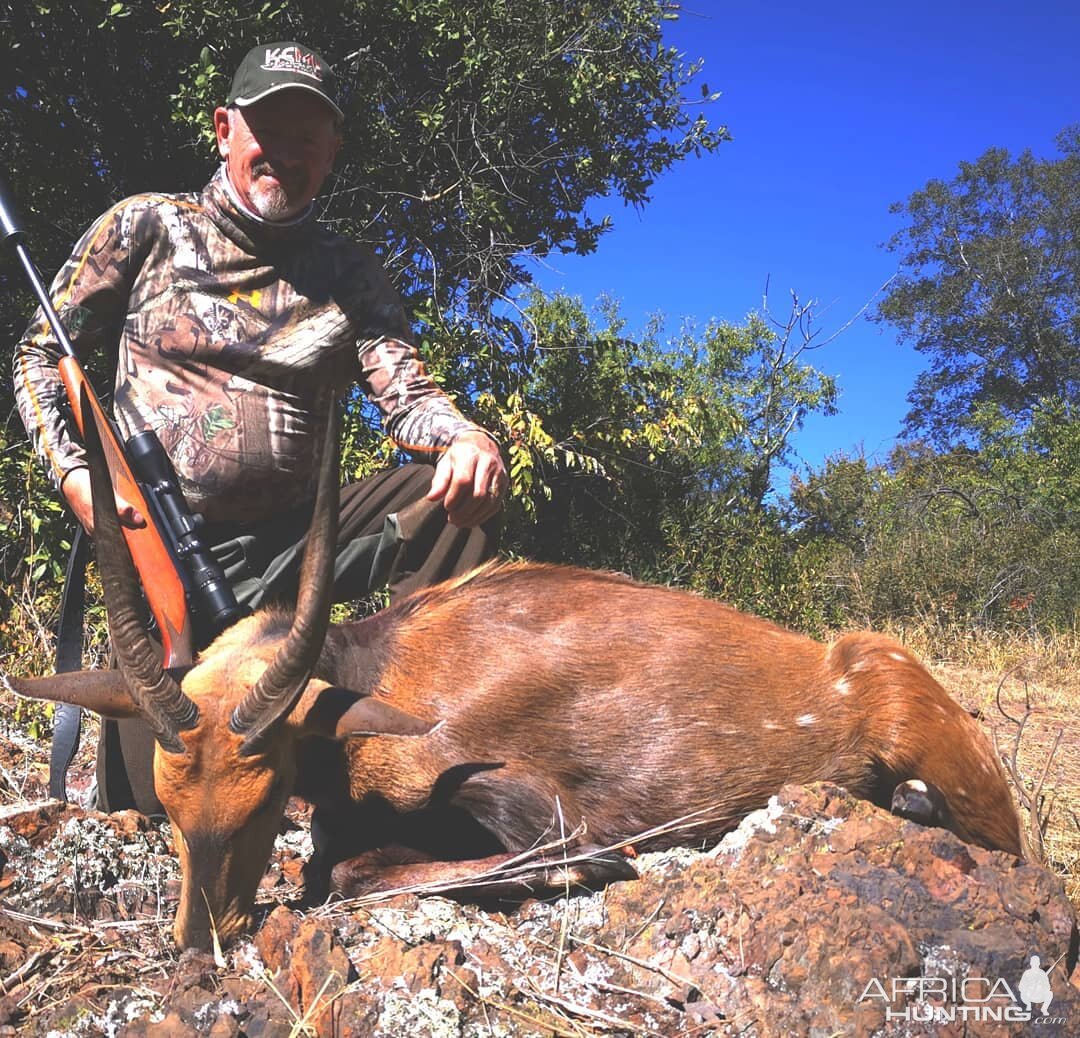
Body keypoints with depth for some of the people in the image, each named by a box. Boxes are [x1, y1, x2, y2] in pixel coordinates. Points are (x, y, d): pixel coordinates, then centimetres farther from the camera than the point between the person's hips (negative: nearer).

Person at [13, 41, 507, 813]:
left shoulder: (349, 274, 8)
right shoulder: (147, 228, 4)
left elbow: (407, 394, -5)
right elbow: (41, 356, 8)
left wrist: (467, 438, -30)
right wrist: (74, 473, -11)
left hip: (296, 538, 2)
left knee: (464, 489, -22)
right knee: (158, 800, -13)